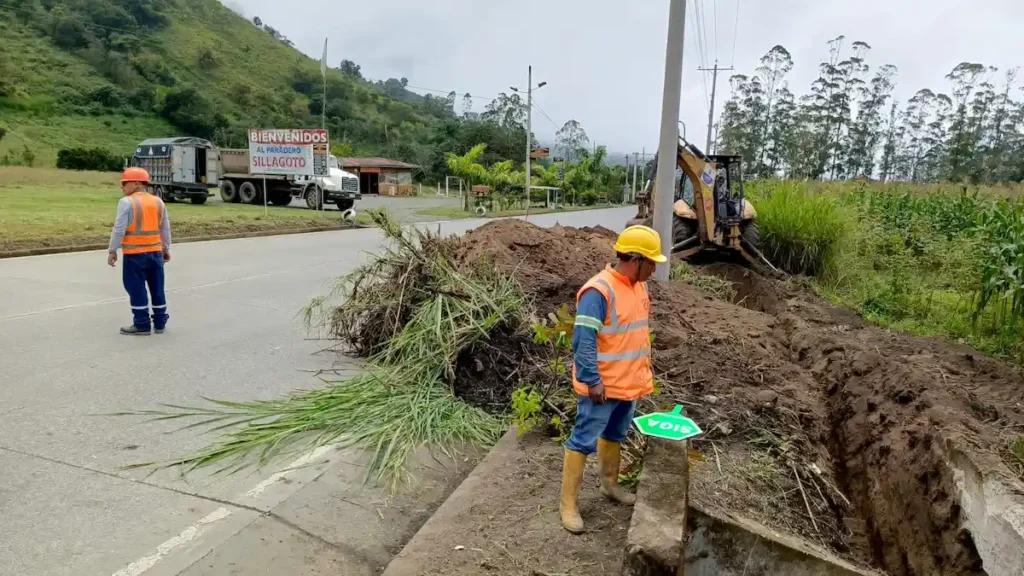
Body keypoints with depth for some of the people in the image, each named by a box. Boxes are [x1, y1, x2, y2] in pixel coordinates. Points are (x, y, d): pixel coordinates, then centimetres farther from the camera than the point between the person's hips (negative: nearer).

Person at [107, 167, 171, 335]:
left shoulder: (127, 202, -11)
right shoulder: (158, 202, 7)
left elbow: (119, 230, -13)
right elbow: (165, 229, 12)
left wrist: (112, 251, -5)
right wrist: (166, 249, 21)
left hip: (135, 254, -6)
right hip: (155, 252, 6)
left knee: (137, 289, 2)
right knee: (157, 288, 12)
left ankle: (142, 325, 4)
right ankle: (160, 323, 18)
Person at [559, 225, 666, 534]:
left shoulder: (639, 286, 6)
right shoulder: (598, 291, -23)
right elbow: (582, 341, -25)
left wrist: (645, 370, 19)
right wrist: (592, 381, -26)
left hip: (630, 382, 9)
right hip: (603, 386, -9)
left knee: (615, 435, 24)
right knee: (583, 442, 2)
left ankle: (610, 484, 43)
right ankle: (568, 503, 13)